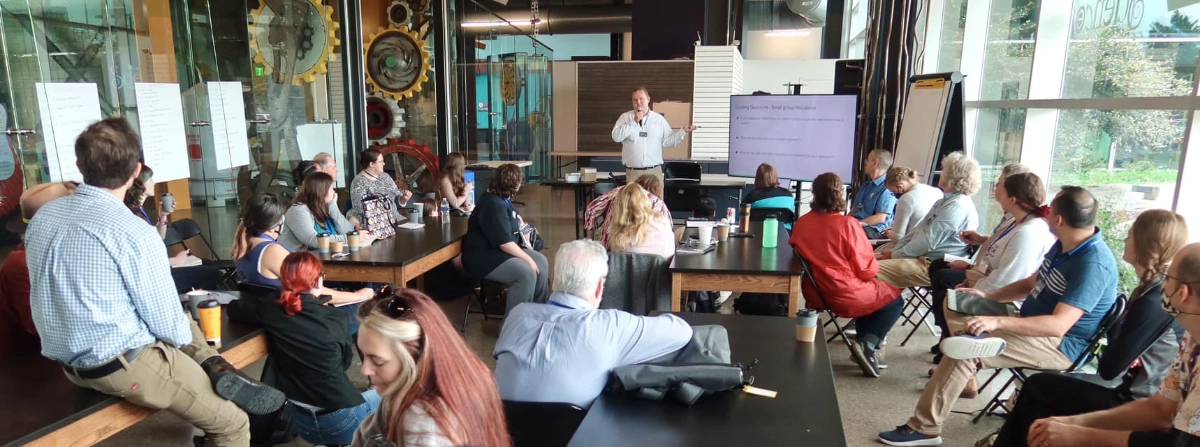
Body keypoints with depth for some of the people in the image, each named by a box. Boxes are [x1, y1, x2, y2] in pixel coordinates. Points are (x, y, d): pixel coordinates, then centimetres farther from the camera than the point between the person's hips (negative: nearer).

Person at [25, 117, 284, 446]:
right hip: (122, 365, -8)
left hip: (65, 358, 8)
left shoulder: (41, 217, -1)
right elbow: (168, 325, -15)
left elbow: (67, 295, 13)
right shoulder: (136, 234, -24)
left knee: (184, 324, 28)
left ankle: (213, 371, 7)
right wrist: (184, 335, 8)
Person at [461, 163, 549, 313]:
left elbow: (513, 215, 36)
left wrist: (521, 222, 16)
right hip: (484, 257, -11)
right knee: (527, 274, -28)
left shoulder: (503, 198, 11)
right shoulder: (493, 204, -23)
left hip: (501, 250, 11)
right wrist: (528, 259, -21)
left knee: (540, 261, 3)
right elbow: (504, 243, -27)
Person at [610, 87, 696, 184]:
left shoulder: (659, 119, 6)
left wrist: (683, 131, -4)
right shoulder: (625, 117, 3)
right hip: (633, 172, -1)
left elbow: (667, 141, 8)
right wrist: (634, 122, -13)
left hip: (654, 171, 1)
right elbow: (616, 137, -10)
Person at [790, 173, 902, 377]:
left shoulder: (801, 222, -5)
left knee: (870, 290, 33)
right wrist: (874, 265, 9)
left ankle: (864, 345, 24)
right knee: (895, 299, 20)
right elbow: (867, 270, -13)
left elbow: (796, 251, 14)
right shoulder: (848, 224, -19)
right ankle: (867, 345, 0)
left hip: (815, 294, 6)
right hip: (846, 296, -6)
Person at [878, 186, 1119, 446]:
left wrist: (998, 322, -40)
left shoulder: (1094, 265, -25)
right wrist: (987, 296, 3)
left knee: (964, 353, -27)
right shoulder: (1065, 245, 5)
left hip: (1060, 344, -10)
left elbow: (1058, 325, -33)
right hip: (1035, 324, 11)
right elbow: (1032, 284, 16)